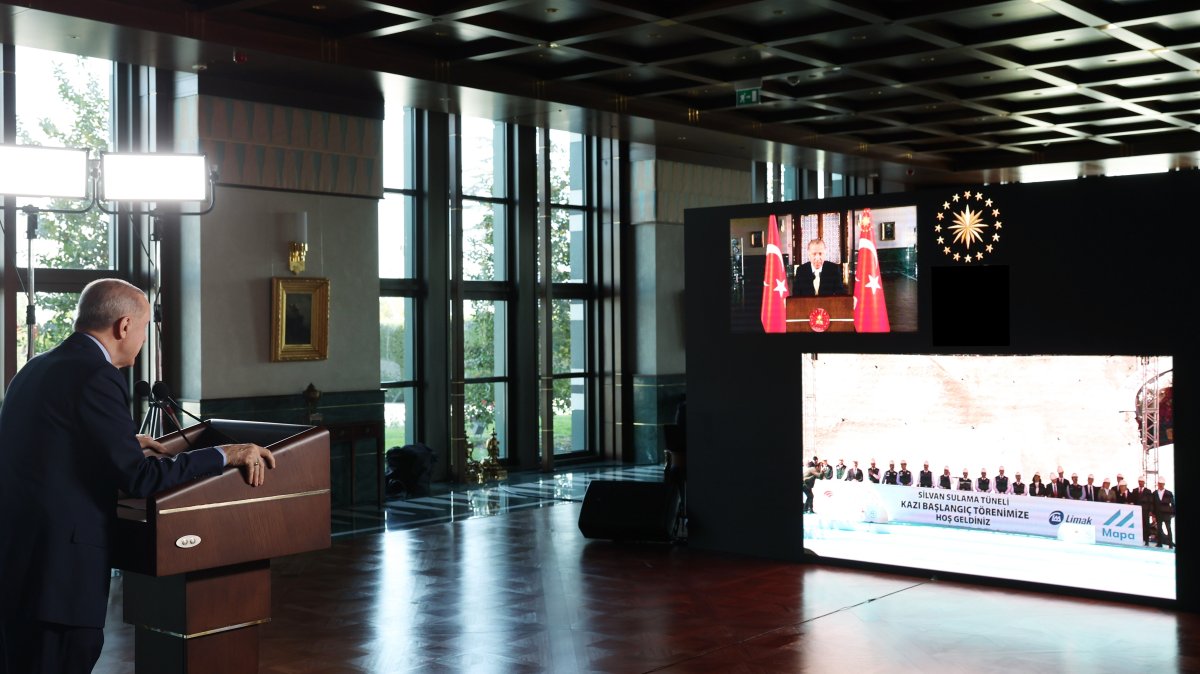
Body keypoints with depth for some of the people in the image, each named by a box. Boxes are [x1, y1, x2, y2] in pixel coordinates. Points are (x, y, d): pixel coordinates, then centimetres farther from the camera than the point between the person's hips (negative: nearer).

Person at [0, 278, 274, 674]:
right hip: (58, 571, -10)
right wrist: (226, 456, -11)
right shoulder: (98, 378, -16)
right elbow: (139, 478, -18)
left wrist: (126, 444, 32)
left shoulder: (37, 368, 13)